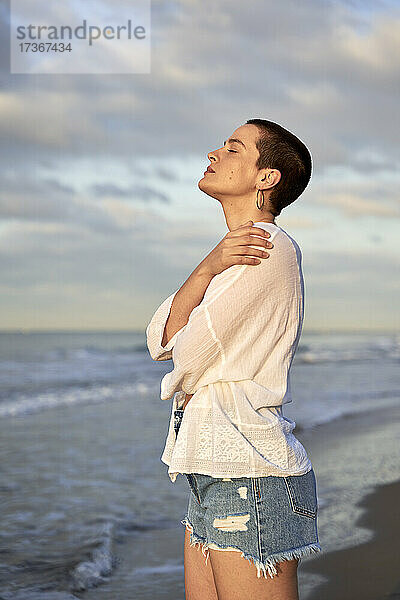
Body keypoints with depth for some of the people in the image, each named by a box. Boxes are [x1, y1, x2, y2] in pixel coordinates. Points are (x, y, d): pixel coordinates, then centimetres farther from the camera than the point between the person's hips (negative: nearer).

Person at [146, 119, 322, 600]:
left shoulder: (270, 251, -12)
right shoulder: (234, 255, 18)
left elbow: (188, 360, -12)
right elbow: (161, 341, 3)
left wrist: (182, 379, 11)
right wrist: (209, 266, -10)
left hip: (250, 476, -9)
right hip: (212, 479, 9)